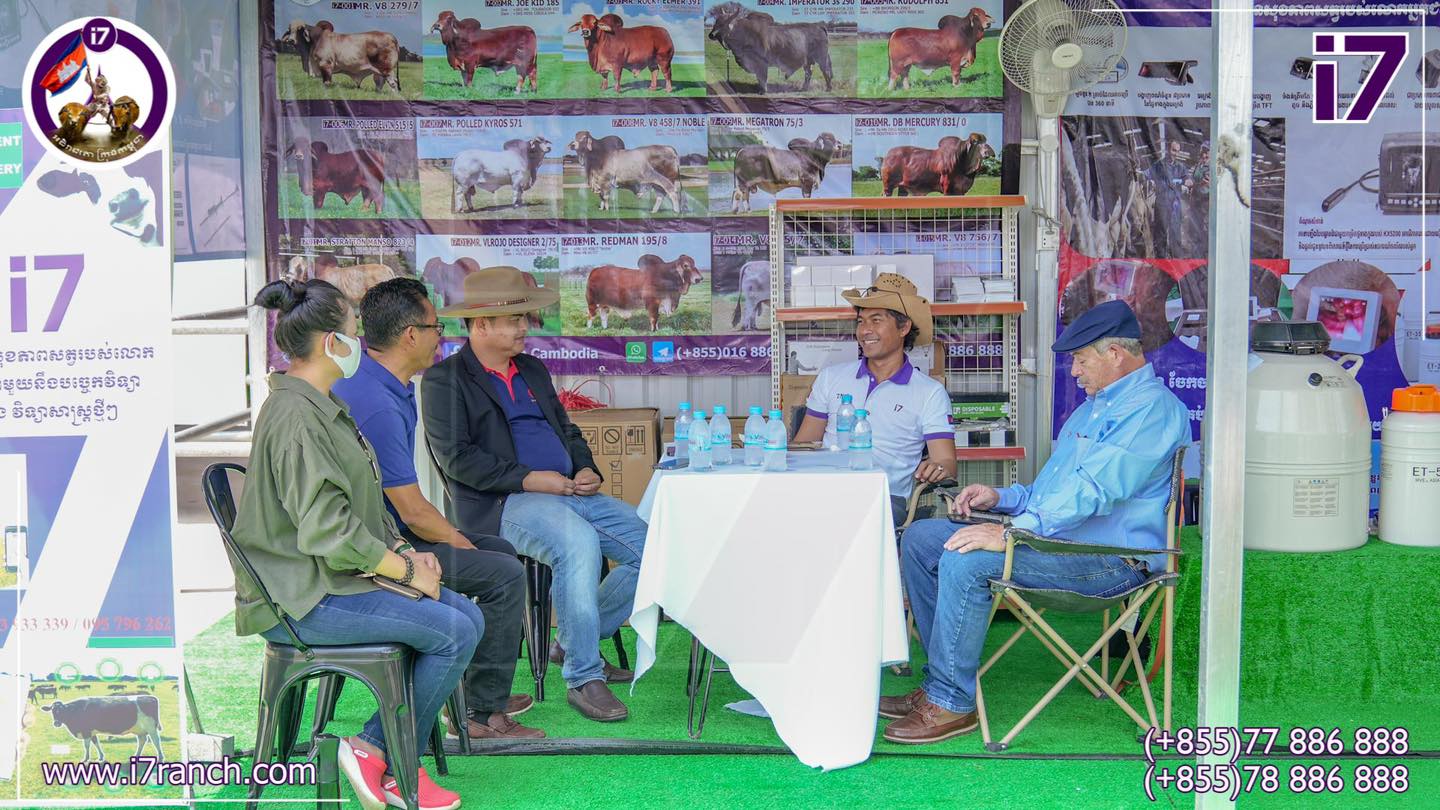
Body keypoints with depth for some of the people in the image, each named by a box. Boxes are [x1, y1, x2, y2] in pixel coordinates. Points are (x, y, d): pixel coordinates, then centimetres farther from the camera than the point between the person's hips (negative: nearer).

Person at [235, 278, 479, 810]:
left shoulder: (324, 406, 15)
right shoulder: (297, 417, -20)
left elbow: (364, 505, 20)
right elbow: (327, 530, -25)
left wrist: (402, 550, 5)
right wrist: (407, 570, -14)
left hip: (334, 576, 10)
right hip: (301, 599, -10)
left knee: (469, 618, 1)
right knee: (454, 633, -16)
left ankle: (381, 751, 5)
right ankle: (375, 753, 0)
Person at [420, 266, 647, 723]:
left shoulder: (533, 370, 22)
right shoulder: (445, 380, -1)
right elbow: (458, 458, -11)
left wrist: (586, 469, 3)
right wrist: (527, 479, -18)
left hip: (571, 494, 8)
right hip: (501, 505, -7)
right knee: (579, 543, -36)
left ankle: (573, 642, 10)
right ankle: (583, 677, -23)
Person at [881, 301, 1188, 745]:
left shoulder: (1152, 407, -12)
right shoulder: (1093, 406, 22)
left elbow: (1092, 490, -25)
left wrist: (1011, 531, -29)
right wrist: (1001, 497, 10)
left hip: (1110, 560, -10)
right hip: (1055, 538, 11)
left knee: (965, 559, -29)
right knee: (921, 538, 2)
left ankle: (951, 703, -18)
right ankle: (941, 679, 3)